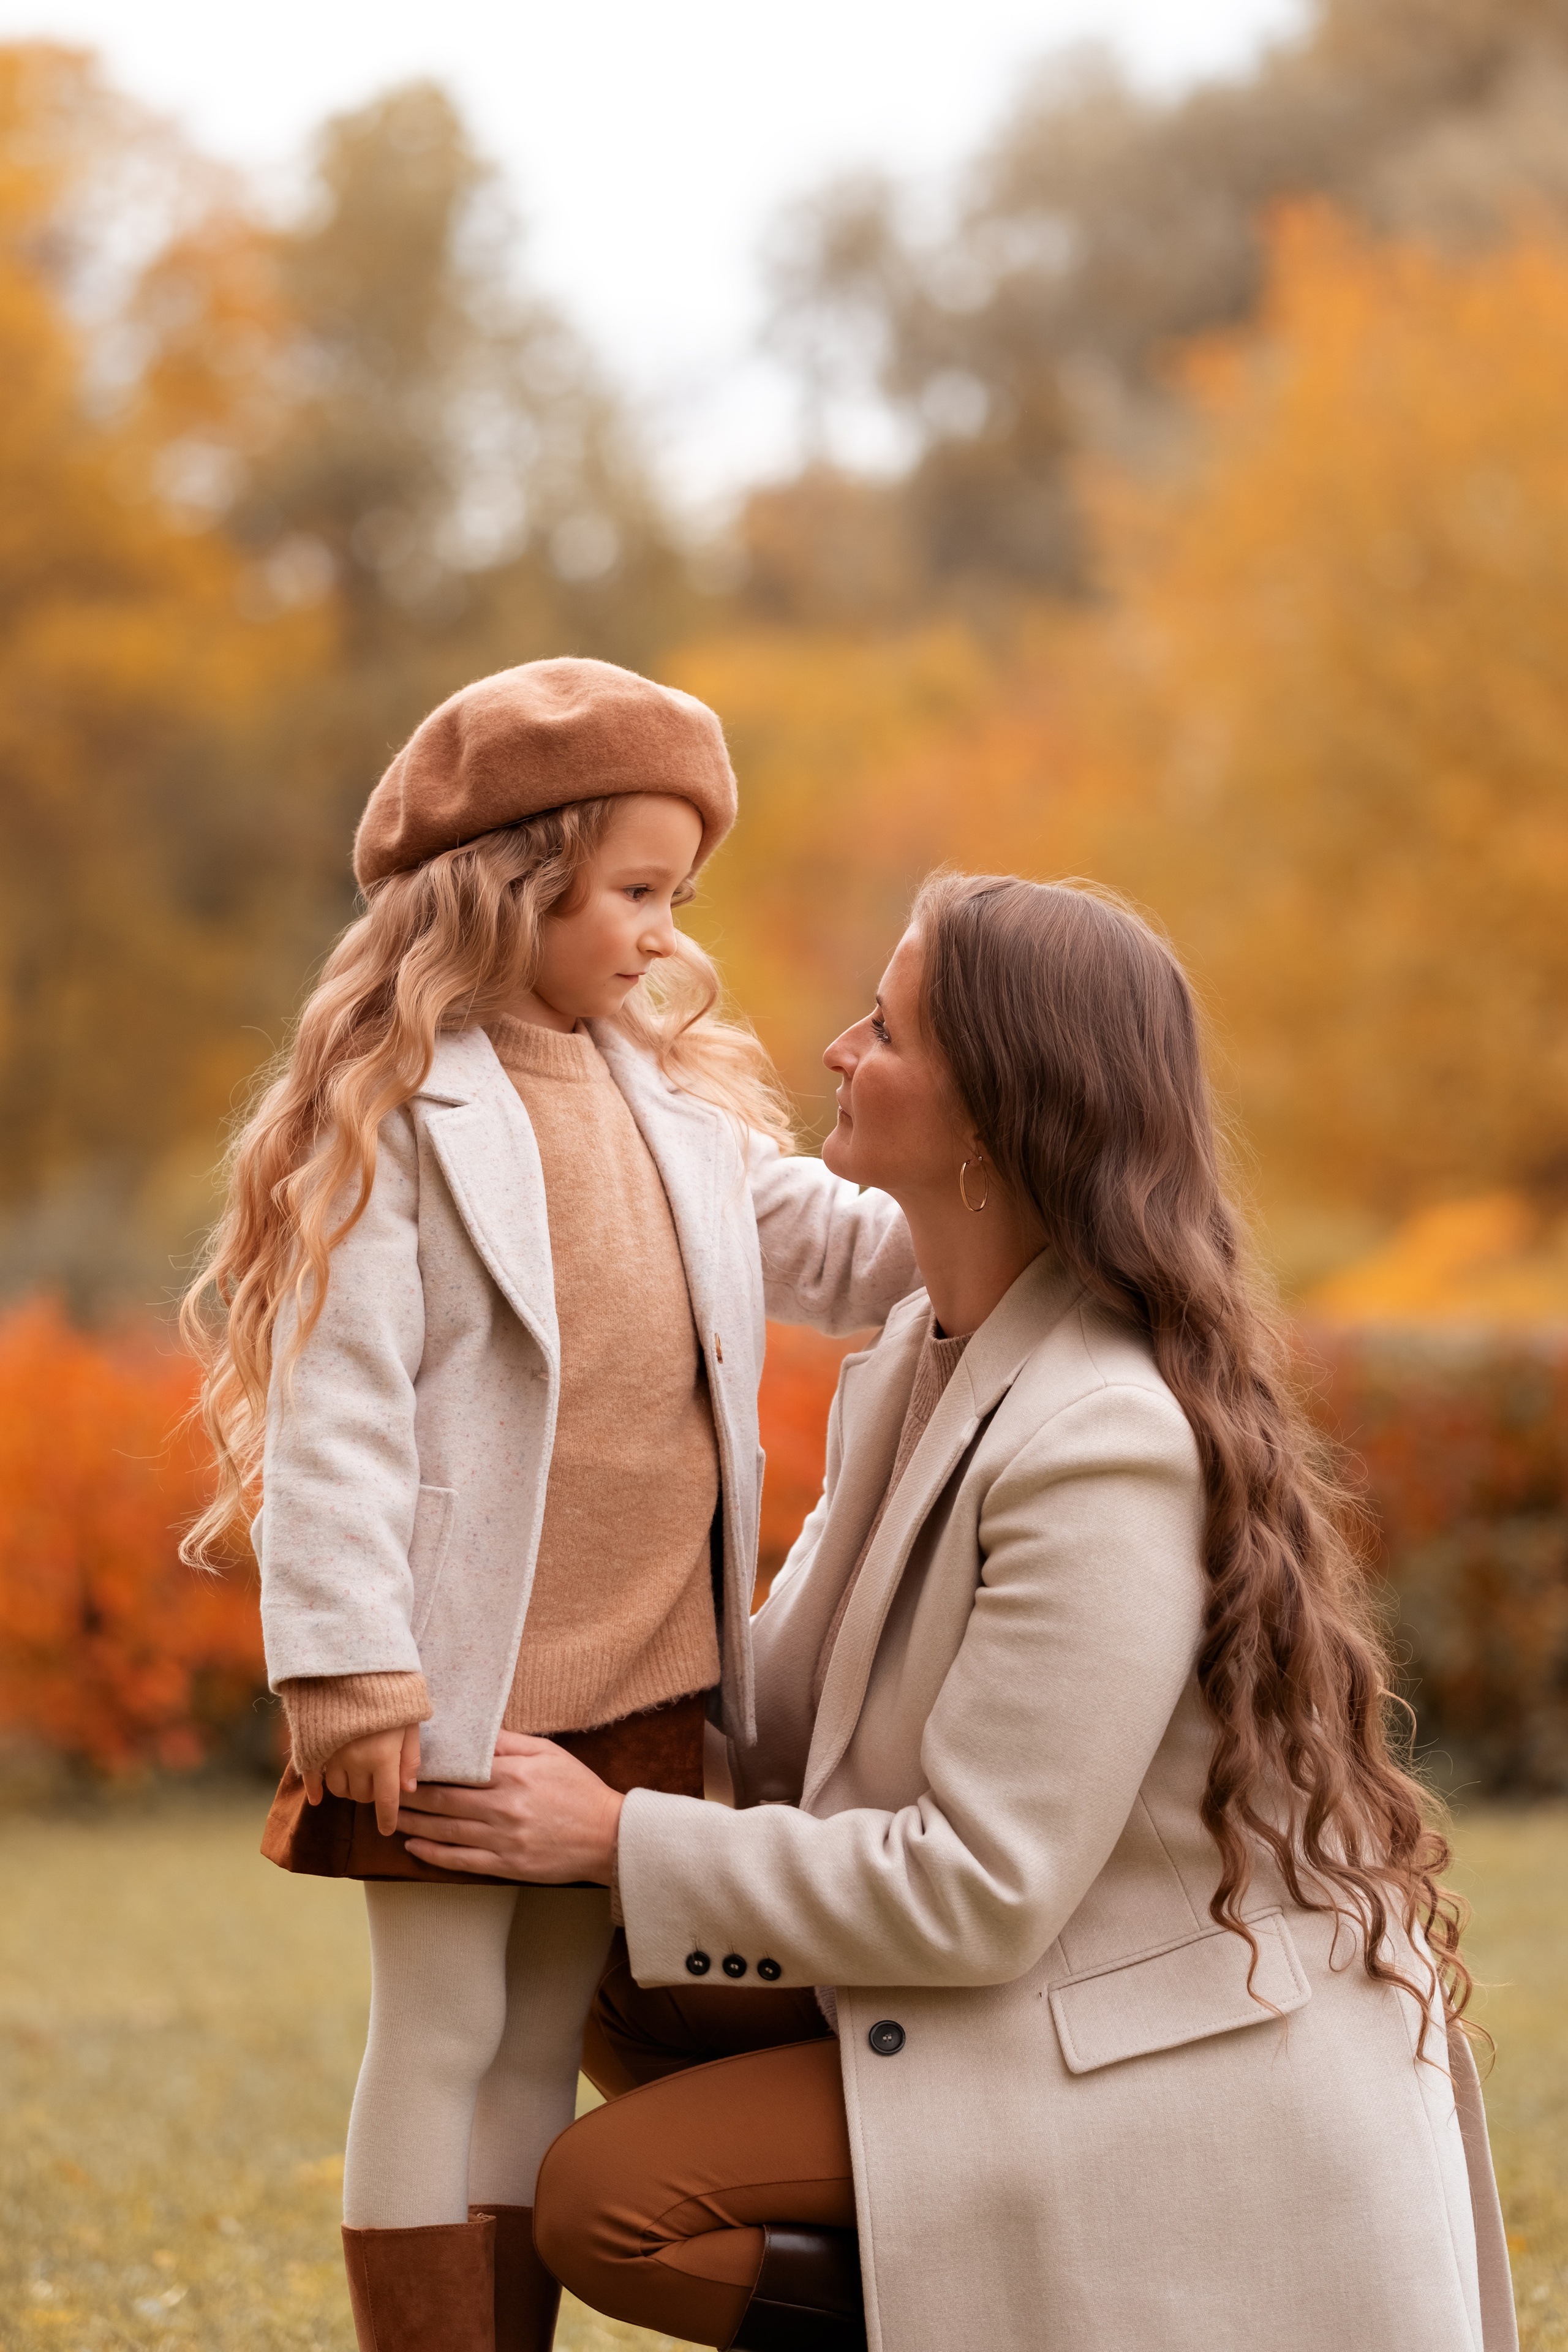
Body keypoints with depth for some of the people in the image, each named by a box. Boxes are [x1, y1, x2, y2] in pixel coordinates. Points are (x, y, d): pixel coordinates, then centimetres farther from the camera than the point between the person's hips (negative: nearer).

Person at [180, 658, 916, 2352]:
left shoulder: (674, 1102, 13)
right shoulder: (396, 1113, -9)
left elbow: (831, 1250, 19)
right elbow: (338, 1403, -13)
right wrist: (346, 1663, -19)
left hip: (647, 1673, 7)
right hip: (464, 1681, -7)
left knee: (546, 2042, 13)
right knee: (441, 2039, 1)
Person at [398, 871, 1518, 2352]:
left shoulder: (1106, 1449, -25)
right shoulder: (926, 1350, 5)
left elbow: (978, 1892, -24)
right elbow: (802, 1686, 15)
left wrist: (621, 1841, -17)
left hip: (1188, 2088, -10)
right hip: (1037, 1991, 10)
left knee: (607, 2204, -14)